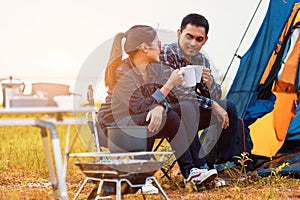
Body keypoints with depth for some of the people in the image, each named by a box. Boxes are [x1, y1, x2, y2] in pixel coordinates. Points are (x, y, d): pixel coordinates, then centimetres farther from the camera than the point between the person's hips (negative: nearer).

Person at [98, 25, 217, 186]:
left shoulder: (155, 69, 3)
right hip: (115, 125, -7)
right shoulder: (122, 72, -20)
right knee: (169, 117, -30)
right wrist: (169, 84, -25)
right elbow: (140, 107, -26)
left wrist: (159, 108, -31)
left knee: (187, 107, -13)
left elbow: (164, 98, -5)